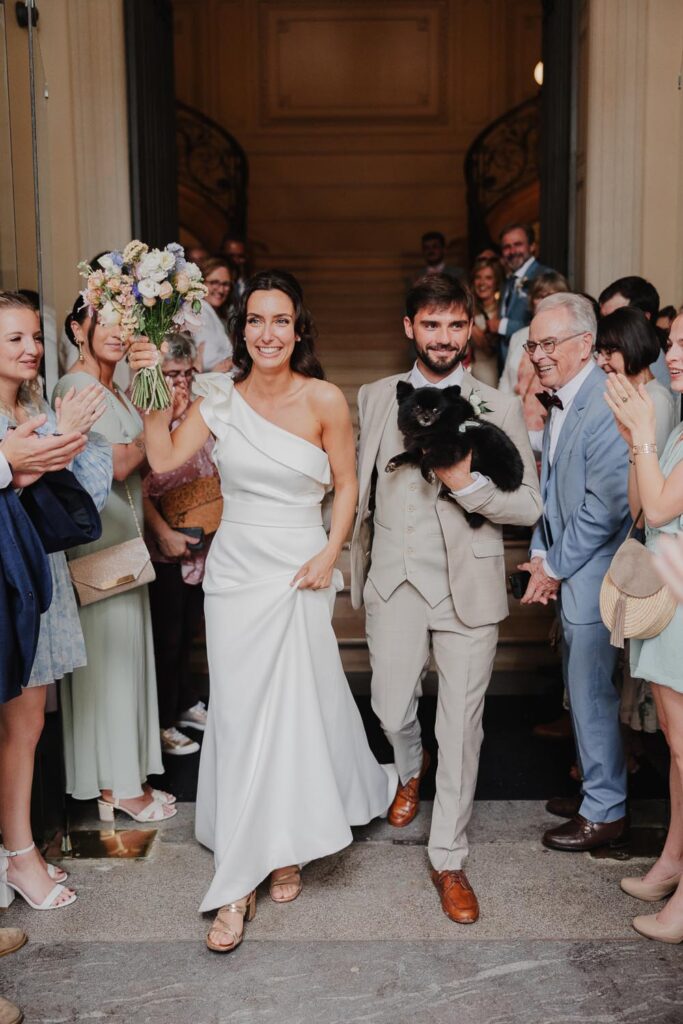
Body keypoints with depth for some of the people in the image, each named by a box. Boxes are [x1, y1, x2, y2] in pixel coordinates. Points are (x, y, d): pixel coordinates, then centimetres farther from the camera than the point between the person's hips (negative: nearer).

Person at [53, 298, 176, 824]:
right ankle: (117, 786, 11)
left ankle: (127, 776, 24)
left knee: (126, 655, 13)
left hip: (125, 539, 9)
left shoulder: (116, 391, 15)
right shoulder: (77, 386, -13)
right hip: (96, 538, -9)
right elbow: (117, 464, -18)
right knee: (108, 657, -1)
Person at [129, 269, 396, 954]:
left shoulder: (324, 400, -4)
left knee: (296, 709, 4)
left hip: (300, 569, -1)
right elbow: (165, 460, -7)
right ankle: (238, 883, 14)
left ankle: (286, 846, 30)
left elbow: (346, 485, 2)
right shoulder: (220, 397, 1)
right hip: (236, 569, 2)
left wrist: (329, 553, -9)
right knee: (238, 713, 3)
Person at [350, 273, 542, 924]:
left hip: (468, 587, -2)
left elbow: (530, 505, -4)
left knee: (461, 727, 6)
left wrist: (467, 484, -21)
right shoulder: (375, 399, 7)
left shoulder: (500, 408, -1)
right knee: (392, 711, 8)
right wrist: (358, 575, 15)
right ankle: (411, 771, 46)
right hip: (395, 582, 2)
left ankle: (449, 860, 24)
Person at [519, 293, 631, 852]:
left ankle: (605, 812, 20)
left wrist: (556, 566, -13)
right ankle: (597, 784, 35)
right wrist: (542, 558, 5)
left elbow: (605, 506, -23)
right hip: (567, 571, 9)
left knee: (591, 692, 3)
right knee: (582, 687, 18)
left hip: (592, 574, -8)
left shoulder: (606, 406, -21)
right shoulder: (560, 402, 9)